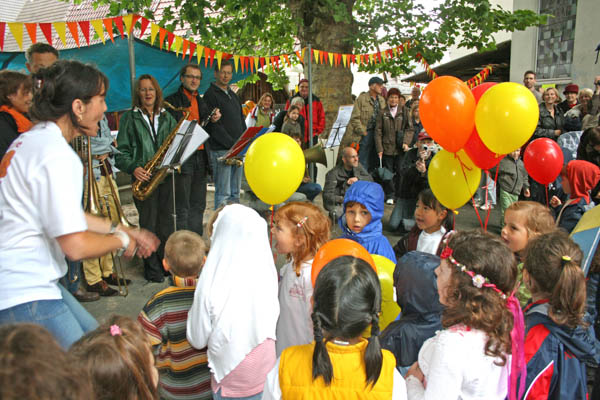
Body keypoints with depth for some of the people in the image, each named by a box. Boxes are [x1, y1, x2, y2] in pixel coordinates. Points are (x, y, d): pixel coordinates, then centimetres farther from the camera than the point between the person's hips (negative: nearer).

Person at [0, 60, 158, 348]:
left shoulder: (31, 139, 11)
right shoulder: (56, 155, -22)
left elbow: (66, 216, 19)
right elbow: (77, 246, -26)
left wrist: (126, 231, 17)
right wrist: (122, 241, -6)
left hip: (26, 282, 11)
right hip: (23, 295, -11)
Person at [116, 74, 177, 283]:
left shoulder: (166, 117, 15)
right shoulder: (129, 118, 3)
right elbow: (121, 151, -2)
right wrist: (133, 168, -18)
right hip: (144, 177, -3)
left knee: (167, 220, 7)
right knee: (148, 223, 0)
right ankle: (151, 267, 12)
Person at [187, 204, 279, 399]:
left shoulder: (212, 286, -28)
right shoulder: (267, 272, -17)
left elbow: (197, 340, -13)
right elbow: (270, 322, -2)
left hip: (232, 380, -3)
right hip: (265, 373, 3)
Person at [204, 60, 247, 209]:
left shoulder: (233, 95, 20)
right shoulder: (210, 94, -5)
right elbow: (214, 125, -13)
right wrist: (232, 144, -18)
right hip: (221, 151, -7)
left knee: (235, 192, 11)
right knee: (223, 193, -6)